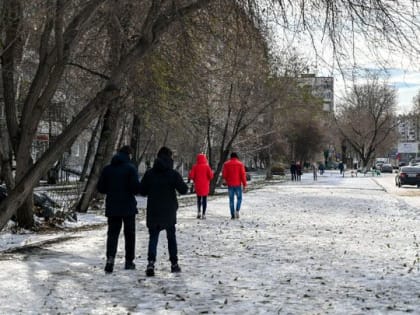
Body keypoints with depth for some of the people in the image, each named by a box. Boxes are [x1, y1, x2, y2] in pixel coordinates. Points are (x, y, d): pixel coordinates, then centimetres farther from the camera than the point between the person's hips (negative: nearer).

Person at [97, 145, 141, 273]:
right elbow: (135, 187, -16)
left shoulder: (107, 169, 3)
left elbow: (101, 188, 4)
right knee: (129, 234, 10)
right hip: (128, 206, -3)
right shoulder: (130, 168, -9)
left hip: (112, 206, 3)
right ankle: (129, 261, 15)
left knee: (112, 233, 5)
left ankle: (110, 257, -16)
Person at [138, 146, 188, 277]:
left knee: (153, 237, 3)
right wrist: (183, 184, 12)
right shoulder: (173, 174, -9)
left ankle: (151, 262, -17)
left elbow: (142, 191, 0)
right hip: (169, 212, 0)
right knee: (171, 237, 15)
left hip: (153, 212, 0)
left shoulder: (149, 173, -3)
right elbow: (183, 190, -9)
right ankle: (174, 264, 21)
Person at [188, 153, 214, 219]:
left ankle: (199, 212, 6)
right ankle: (203, 214, 3)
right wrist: (208, 179, 9)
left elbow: (191, 176, -7)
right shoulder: (207, 166, -9)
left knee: (198, 199, 18)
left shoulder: (195, 167, -5)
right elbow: (211, 175, -13)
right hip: (205, 186, -1)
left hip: (197, 186, 1)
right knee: (204, 199, 6)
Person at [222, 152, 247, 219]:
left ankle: (232, 215, 5)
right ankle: (237, 210, -8)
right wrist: (244, 185, -2)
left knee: (231, 199, 8)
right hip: (238, 184, -2)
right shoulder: (240, 164, -4)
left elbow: (224, 174, 2)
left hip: (230, 185, 2)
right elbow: (243, 175, -7)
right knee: (239, 198, 13)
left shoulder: (226, 164, 2)